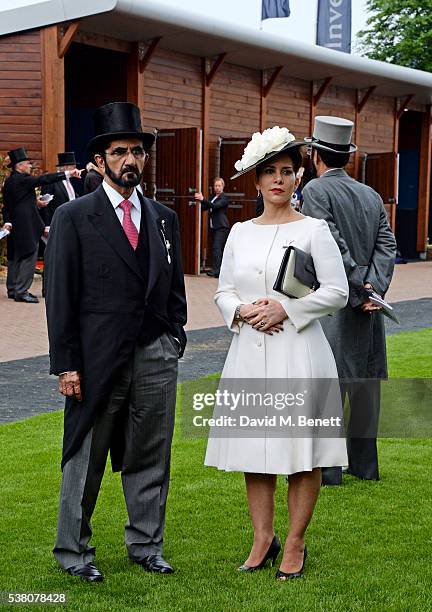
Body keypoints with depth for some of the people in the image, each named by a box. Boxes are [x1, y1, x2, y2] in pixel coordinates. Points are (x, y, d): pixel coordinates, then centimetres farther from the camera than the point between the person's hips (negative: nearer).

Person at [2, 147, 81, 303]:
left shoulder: (8, 182, 12)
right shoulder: (22, 179, -15)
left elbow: (6, 206, 14)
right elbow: (43, 179, -22)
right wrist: (68, 174, -23)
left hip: (15, 226, 10)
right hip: (27, 227, -10)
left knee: (16, 258, 15)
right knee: (28, 257, -7)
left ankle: (12, 289, 22)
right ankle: (21, 292, -8)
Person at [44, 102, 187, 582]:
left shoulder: (163, 218, 11)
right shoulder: (73, 218, -3)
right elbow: (60, 296, -6)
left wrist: (176, 341, 8)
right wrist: (66, 364, -10)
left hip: (156, 357, 4)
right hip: (99, 358, -4)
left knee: (150, 458, 11)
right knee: (85, 461, 6)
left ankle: (145, 545, 25)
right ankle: (72, 551, 20)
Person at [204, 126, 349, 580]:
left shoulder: (313, 230, -1)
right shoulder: (240, 232, 11)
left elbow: (337, 291, -5)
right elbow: (223, 291, 14)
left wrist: (287, 309, -14)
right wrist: (242, 312, -7)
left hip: (297, 351, -4)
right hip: (249, 353, 4)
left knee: (302, 451, 0)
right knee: (253, 449, 8)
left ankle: (295, 544, 14)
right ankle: (262, 539, 21)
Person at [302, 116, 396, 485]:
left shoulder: (316, 190, -9)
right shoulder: (371, 195, 11)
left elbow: (334, 246, -17)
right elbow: (387, 245, 2)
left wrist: (360, 288, -13)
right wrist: (374, 288, -7)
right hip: (369, 304, 7)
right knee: (364, 382, 13)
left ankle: (327, 468, 2)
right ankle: (364, 464, 22)